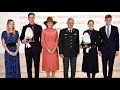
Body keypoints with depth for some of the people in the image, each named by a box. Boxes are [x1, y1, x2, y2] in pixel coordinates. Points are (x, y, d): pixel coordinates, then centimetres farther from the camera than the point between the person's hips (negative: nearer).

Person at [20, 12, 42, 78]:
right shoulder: (25, 27, 8)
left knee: (37, 64, 6)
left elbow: (41, 38, 5)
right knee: (28, 65, 7)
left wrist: (40, 47, 0)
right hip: (28, 47, 1)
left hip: (36, 47, -1)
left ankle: (37, 77, 16)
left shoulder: (39, 27, 6)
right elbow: (21, 37, 9)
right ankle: (29, 76, 17)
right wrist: (23, 41, -12)